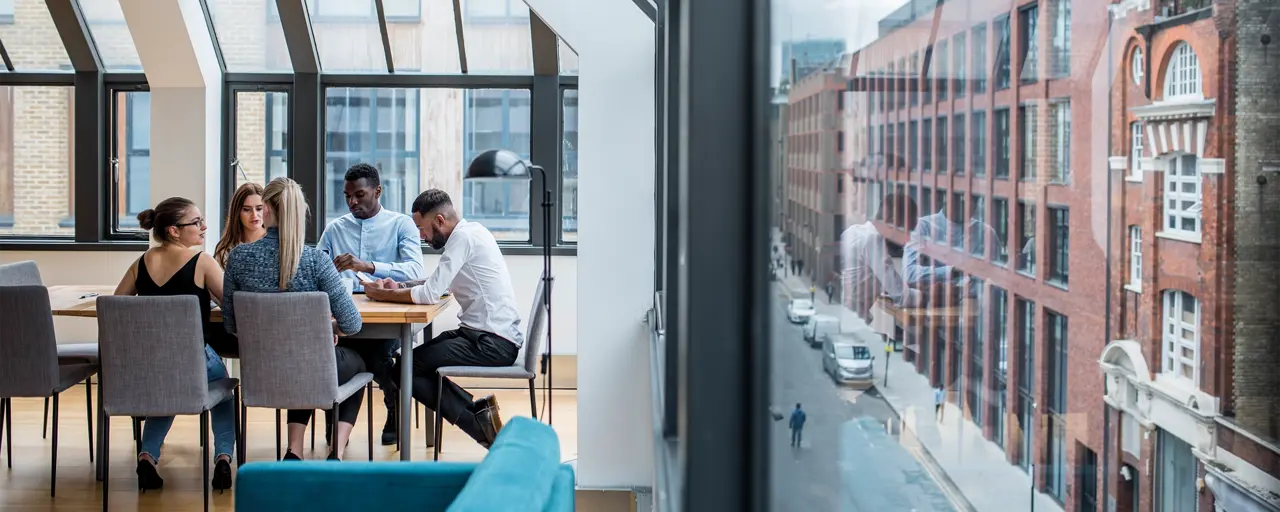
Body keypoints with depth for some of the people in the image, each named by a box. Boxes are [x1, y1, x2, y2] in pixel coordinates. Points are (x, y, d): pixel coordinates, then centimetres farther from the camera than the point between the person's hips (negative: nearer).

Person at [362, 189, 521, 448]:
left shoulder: (464, 238, -15)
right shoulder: (471, 232, 13)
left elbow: (430, 293, -20)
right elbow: (439, 284, 23)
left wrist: (382, 294, -7)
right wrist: (400, 287, 8)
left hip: (493, 343, -10)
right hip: (482, 333, 10)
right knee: (414, 360, 14)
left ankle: (479, 424, -4)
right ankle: (479, 410, 9)